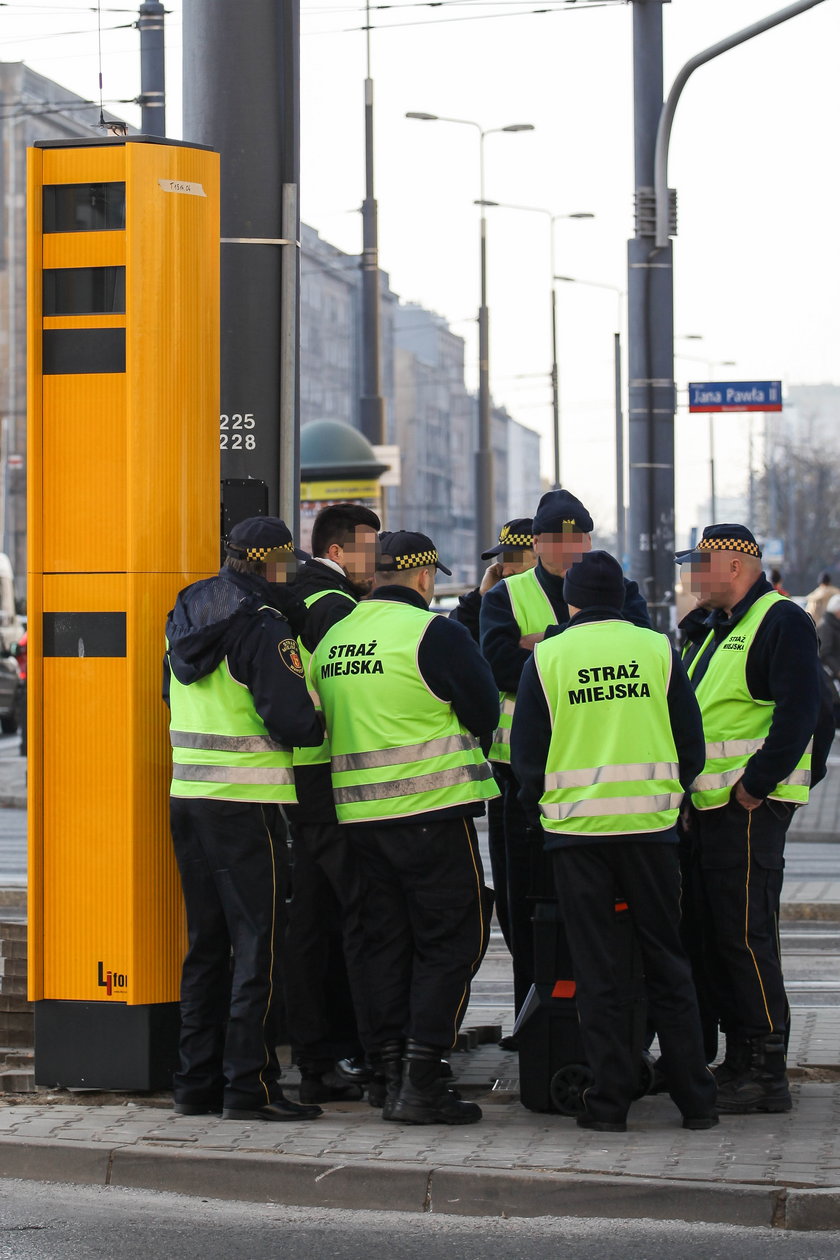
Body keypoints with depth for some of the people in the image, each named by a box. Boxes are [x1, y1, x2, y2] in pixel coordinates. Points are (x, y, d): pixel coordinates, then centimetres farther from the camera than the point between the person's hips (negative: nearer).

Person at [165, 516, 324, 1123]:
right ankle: (249, 1085, -5)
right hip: (245, 803, -8)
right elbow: (293, 720, -18)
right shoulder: (263, 628, -14)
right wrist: (322, 725, 1)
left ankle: (196, 1080, 15)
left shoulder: (187, 616, 11)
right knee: (259, 943, -3)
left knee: (207, 942, 14)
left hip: (187, 796, 8)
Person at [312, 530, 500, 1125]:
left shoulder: (334, 637, 11)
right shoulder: (434, 632, -10)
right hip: (432, 809, -7)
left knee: (387, 942, 12)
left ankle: (394, 1076, 13)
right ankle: (422, 1081, -5)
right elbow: (485, 713, -5)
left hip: (357, 812, 7)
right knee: (451, 940, 0)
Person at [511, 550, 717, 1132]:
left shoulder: (546, 658, -1)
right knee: (666, 963, 9)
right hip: (651, 822, 1)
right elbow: (691, 744, 4)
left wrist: (542, 808, 17)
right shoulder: (658, 649, 2)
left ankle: (610, 1100, 5)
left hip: (576, 824, -1)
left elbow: (527, 754, 1)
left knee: (596, 970, 5)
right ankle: (695, 1099, 10)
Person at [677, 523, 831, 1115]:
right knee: (717, 936, 11)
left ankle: (767, 1073, -5)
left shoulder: (781, 622, -10)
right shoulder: (709, 628, 19)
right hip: (706, 804, 10)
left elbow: (798, 712, -19)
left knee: (746, 935, -10)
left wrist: (756, 784, -20)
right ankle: (740, 1060, 19)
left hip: (751, 806, -10)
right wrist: (687, 789, 15)